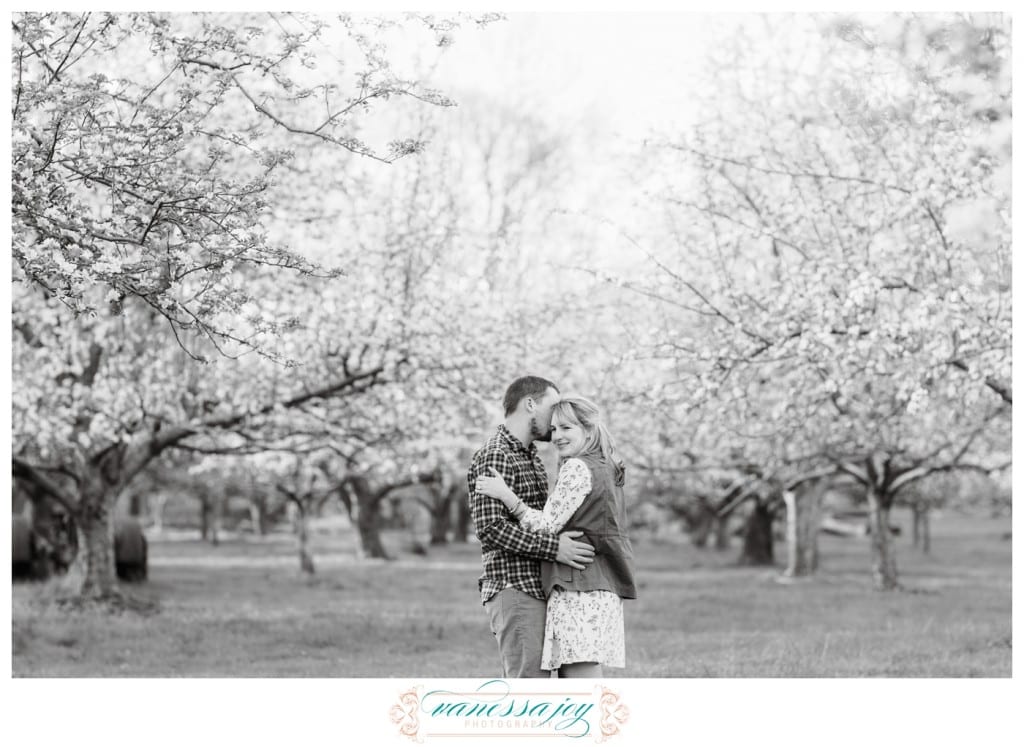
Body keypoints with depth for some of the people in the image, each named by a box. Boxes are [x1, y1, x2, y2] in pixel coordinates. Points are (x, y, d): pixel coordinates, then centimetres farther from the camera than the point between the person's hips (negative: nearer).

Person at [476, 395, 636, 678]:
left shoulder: (578, 468, -8)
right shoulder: (606, 470, 21)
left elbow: (548, 525, -13)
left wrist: (507, 496, -14)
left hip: (580, 590, -10)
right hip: (605, 590, 10)